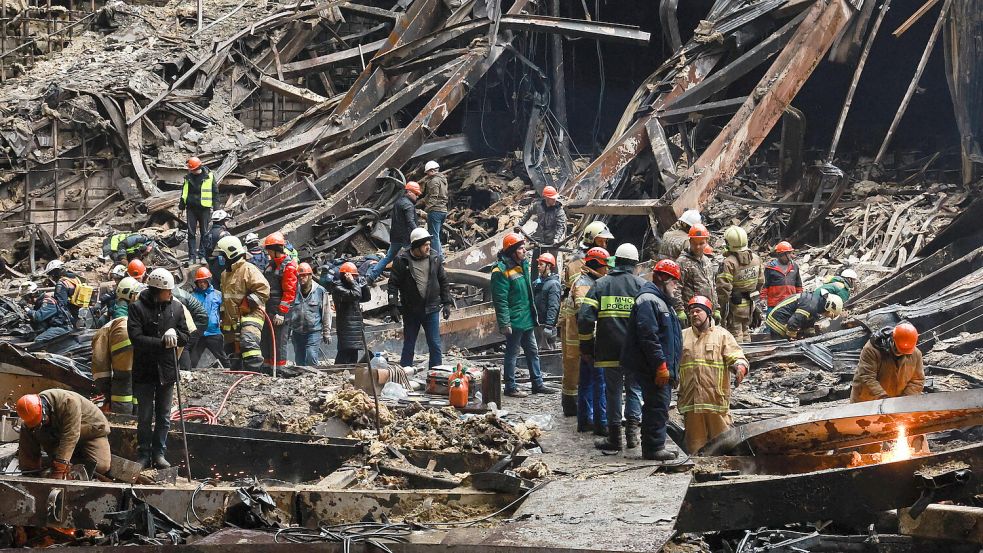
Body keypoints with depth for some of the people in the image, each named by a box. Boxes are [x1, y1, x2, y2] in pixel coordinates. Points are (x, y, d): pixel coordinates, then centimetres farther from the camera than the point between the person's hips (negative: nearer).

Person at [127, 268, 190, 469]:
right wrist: (163, 342, -21)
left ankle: (159, 453, 19)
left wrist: (175, 334, -16)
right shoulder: (138, 307, -8)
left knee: (164, 416, 10)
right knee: (145, 416, 6)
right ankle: (144, 454, 14)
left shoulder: (176, 307, 3)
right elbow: (136, 338, -17)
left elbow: (186, 337, 6)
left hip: (167, 370, 3)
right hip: (144, 370, -3)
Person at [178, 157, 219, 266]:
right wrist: (181, 205, 17)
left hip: (204, 208, -3)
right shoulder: (188, 177, 7)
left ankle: (202, 255, 11)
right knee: (191, 233, 1)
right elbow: (184, 191, 18)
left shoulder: (209, 176, -3)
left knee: (204, 232, 4)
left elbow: (215, 191, 1)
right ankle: (192, 256, 4)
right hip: (191, 208, 3)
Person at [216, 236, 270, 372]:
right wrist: (223, 315, 26)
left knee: (248, 342, -29)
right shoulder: (225, 274, 22)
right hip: (232, 319, 9)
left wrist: (248, 303, -20)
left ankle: (255, 370, -33)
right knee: (232, 349, 9)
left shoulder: (249, 269, -7)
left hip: (250, 315, -9)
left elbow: (263, 289, -17)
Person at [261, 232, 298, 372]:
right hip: (268, 310, 9)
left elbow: (290, 292, -17)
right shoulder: (270, 265, 17)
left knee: (279, 343, -6)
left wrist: (281, 312, -21)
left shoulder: (289, 266, -11)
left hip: (279, 313, -9)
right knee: (266, 342, 13)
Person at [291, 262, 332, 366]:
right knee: (299, 361, 9)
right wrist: (289, 329, 13)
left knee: (311, 360, -13)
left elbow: (326, 313, 2)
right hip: (297, 332, 4)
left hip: (314, 331, -4)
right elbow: (290, 311, 15)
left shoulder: (320, 291, -1)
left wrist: (326, 333, 2)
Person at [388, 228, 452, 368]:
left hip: (431, 309, 2)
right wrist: (393, 306, -13)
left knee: (435, 345, 3)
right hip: (410, 310, -2)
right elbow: (393, 284, -6)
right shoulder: (402, 260, -8)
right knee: (408, 346, 10)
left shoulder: (434, 258, 1)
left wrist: (446, 303, 6)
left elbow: (443, 282, 9)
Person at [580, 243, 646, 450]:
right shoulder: (642, 285, 2)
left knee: (613, 390, 9)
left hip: (609, 350, 0)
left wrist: (586, 346, 5)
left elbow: (585, 317, -4)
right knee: (634, 389, 13)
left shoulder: (601, 284, 3)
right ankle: (632, 431, 6)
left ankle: (615, 437, 11)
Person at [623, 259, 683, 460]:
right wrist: (661, 365, -23)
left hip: (663, 368, 11)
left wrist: (672, 368, 25)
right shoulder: (648, 301, -14)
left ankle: (653, 447, 19)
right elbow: (648, 337, -22)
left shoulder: (661, 301, 22)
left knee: (658, 406, 13)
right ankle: (654, 447, -7)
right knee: (658, 406, -10)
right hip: (653, 369, -11)